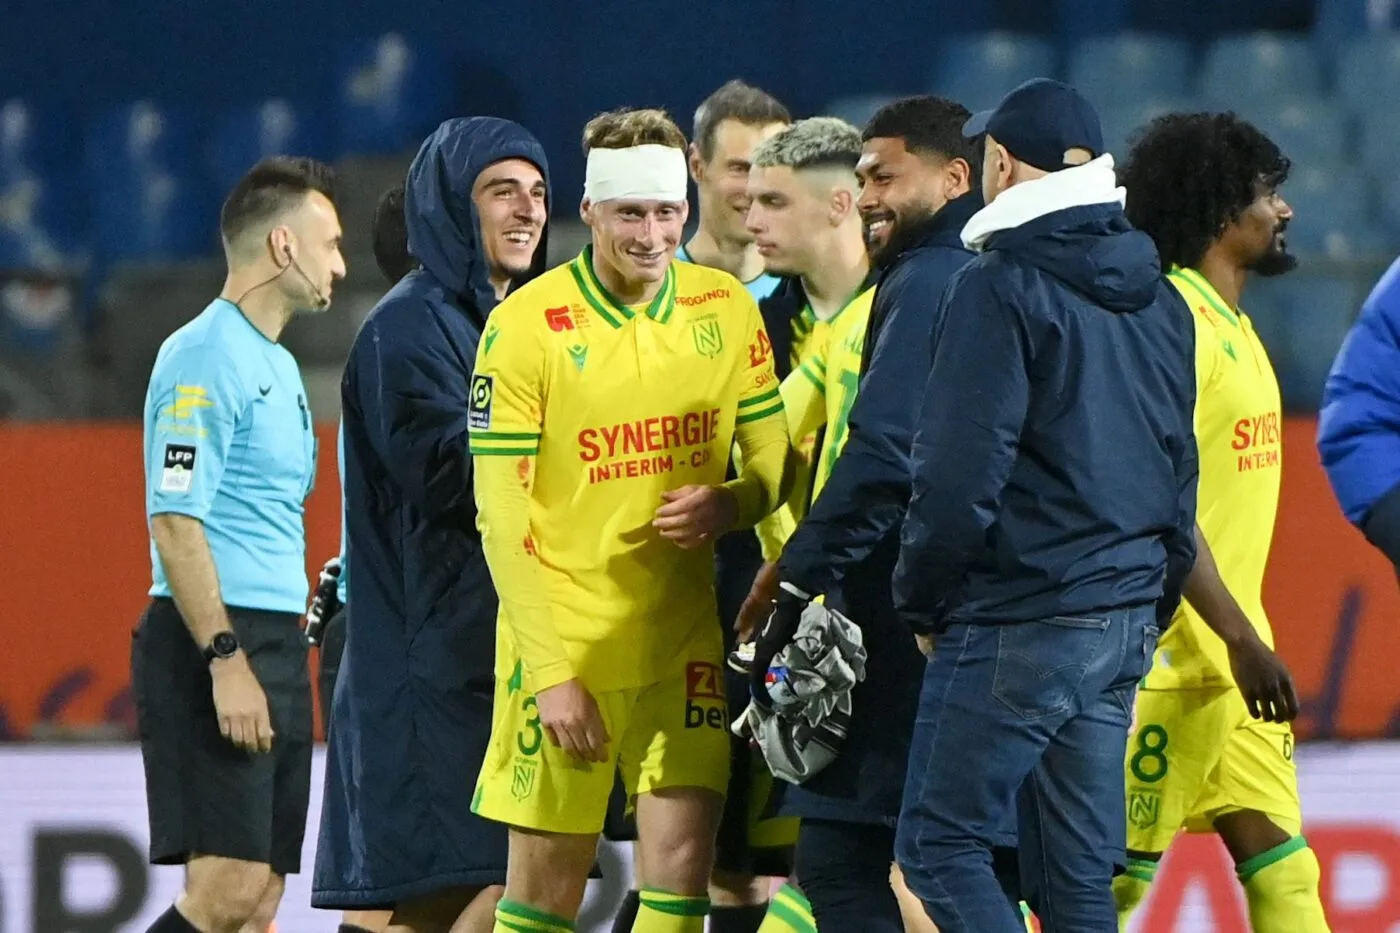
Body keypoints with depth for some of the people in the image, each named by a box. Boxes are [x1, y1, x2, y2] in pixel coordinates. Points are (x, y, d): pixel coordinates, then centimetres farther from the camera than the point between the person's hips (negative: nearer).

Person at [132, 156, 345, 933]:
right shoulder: (205, 358, -11)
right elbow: (174, 520, -17)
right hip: (213, 642, -10)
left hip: (275, 642, 10)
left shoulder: (276, 365, 19)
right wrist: (225, 658, -23)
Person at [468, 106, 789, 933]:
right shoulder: (527, 324, -10)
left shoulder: (726, 308, 2)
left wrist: (731, 505, -15)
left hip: (681, 639, 3)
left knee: (681, 857, -7)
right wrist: (551, 673, -15)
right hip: (564, 639, -3)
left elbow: (775, 456, 10)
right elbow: (503, 517, -10)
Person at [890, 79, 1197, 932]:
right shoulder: (1158, 299, 13)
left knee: (940, 844, -1)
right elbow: (1179, 475, 17)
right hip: (1126, 622, 8)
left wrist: (922, 599, -4)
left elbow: (962, 474, -16)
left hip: (1017, 627, -8)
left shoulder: (1000, 289, -11)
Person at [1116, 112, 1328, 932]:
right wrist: (1242, 638, -24)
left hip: (1232, 654, 10)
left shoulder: (1231, 325, 15)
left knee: (1279, 862, 5)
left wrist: (1247, 636, 19)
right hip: (1169, 658, -10)